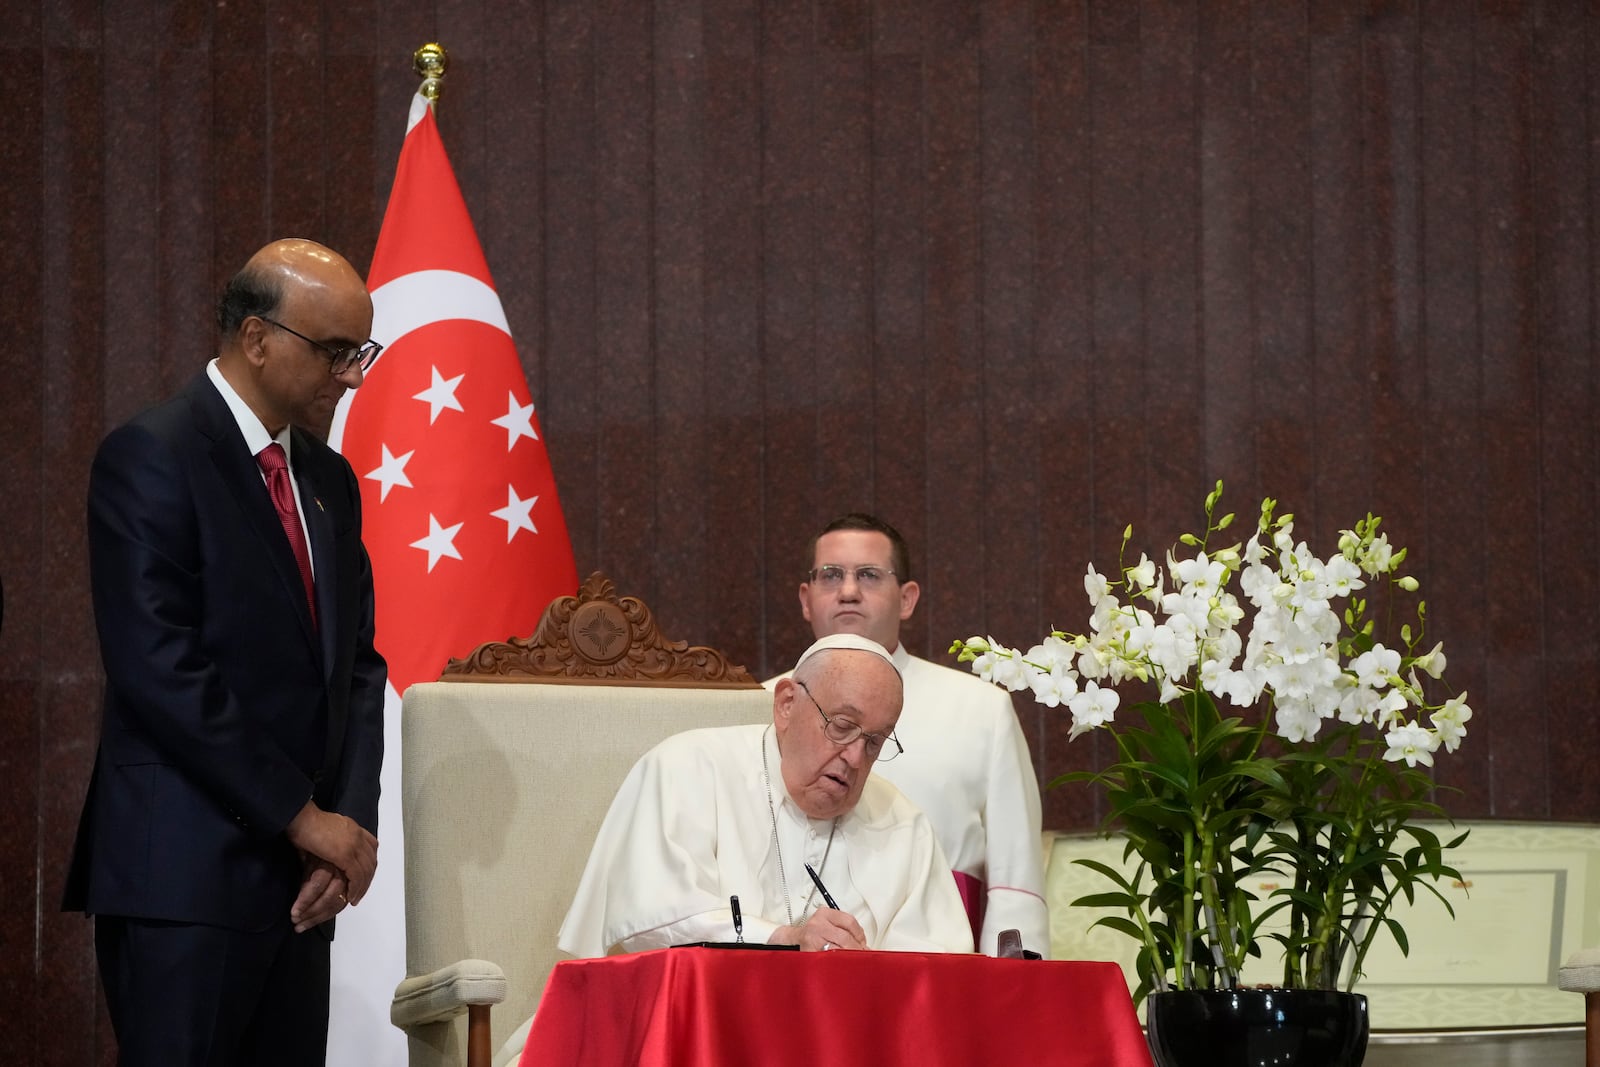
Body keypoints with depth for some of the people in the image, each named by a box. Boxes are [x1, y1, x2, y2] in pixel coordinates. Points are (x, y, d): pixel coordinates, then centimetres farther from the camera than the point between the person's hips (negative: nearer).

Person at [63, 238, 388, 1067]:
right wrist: (301, 815, -14)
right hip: (184, 875, -7)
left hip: (297, 879, 7)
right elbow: (160, 670, -15)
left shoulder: (328, 479, 17)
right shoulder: (150, 459, -7)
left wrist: (351, 820, 0)